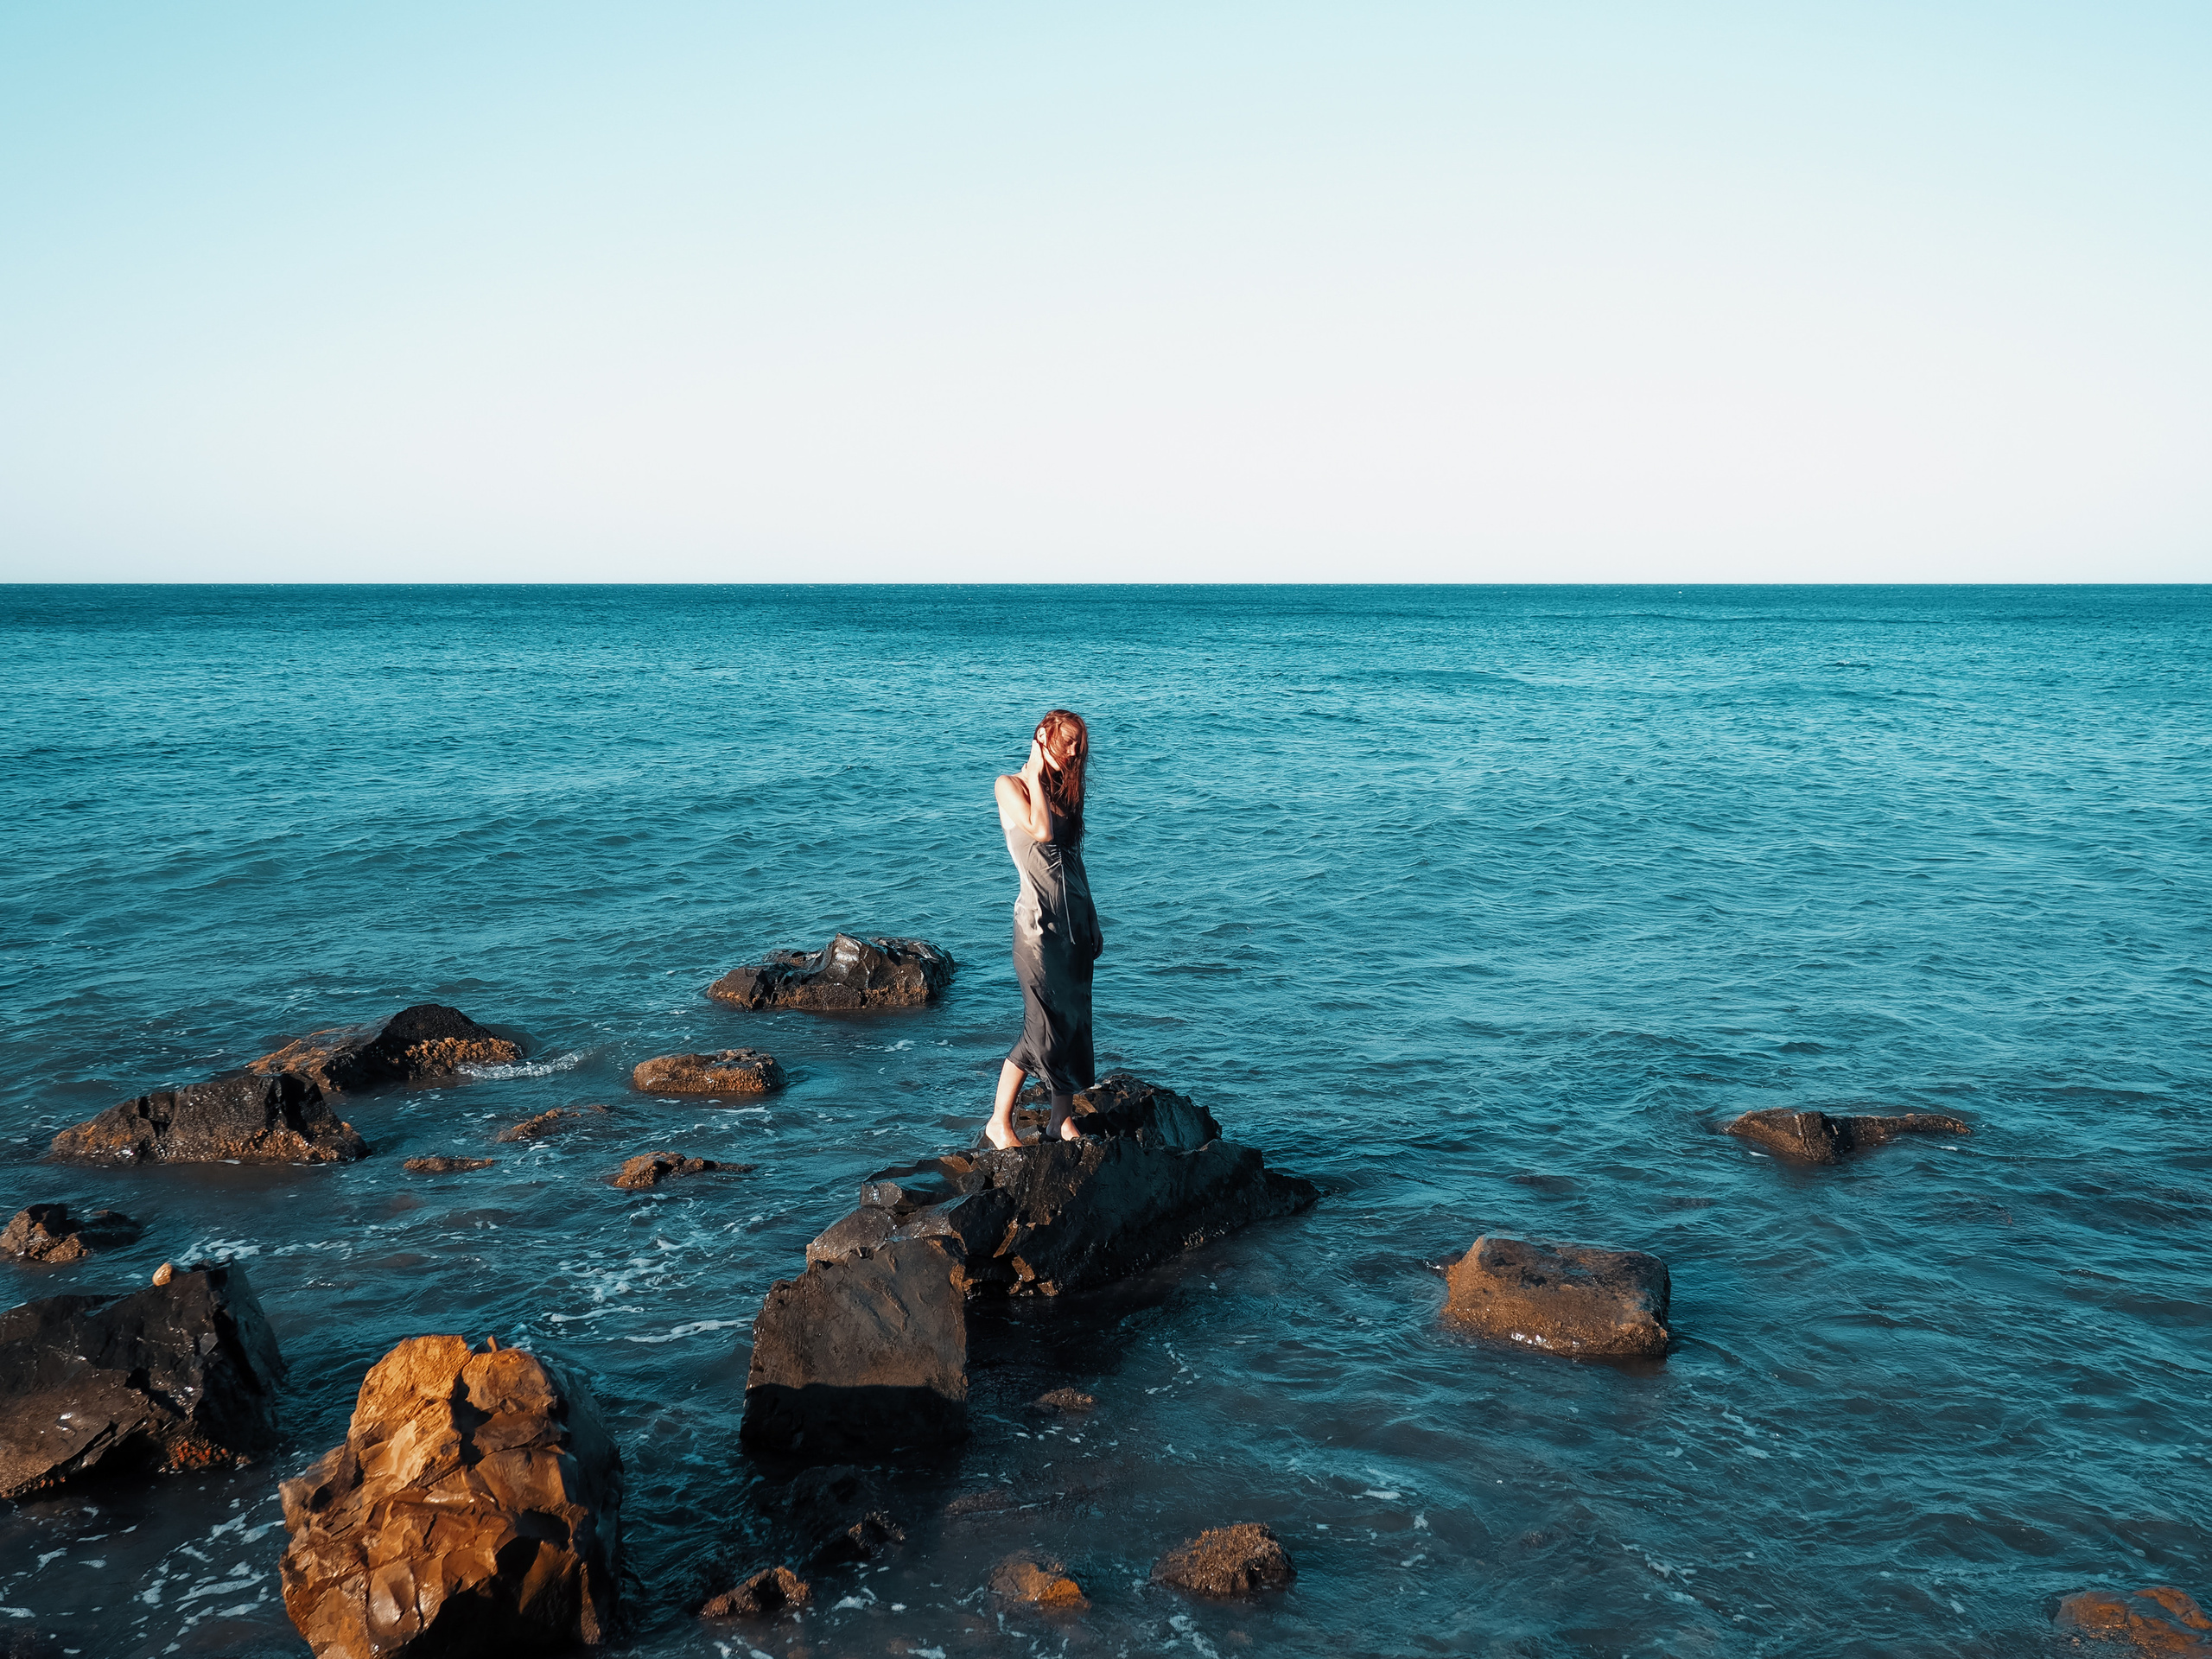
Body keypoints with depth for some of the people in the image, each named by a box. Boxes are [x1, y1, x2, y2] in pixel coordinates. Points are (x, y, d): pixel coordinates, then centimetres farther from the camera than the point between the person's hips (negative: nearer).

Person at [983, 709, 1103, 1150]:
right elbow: (1040, 832, -21)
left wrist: (1092, 920, 17)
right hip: (1039, 921, -7)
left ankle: (1062, 1117, 16)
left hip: (1075, 919, 7)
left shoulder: (1062, 790, 16)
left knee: (1076, 1019, 7)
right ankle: (1000, 1122, 2)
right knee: (1044, 1025, -9)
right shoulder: (1010, 785, -4)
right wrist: (1037, 774, -10)